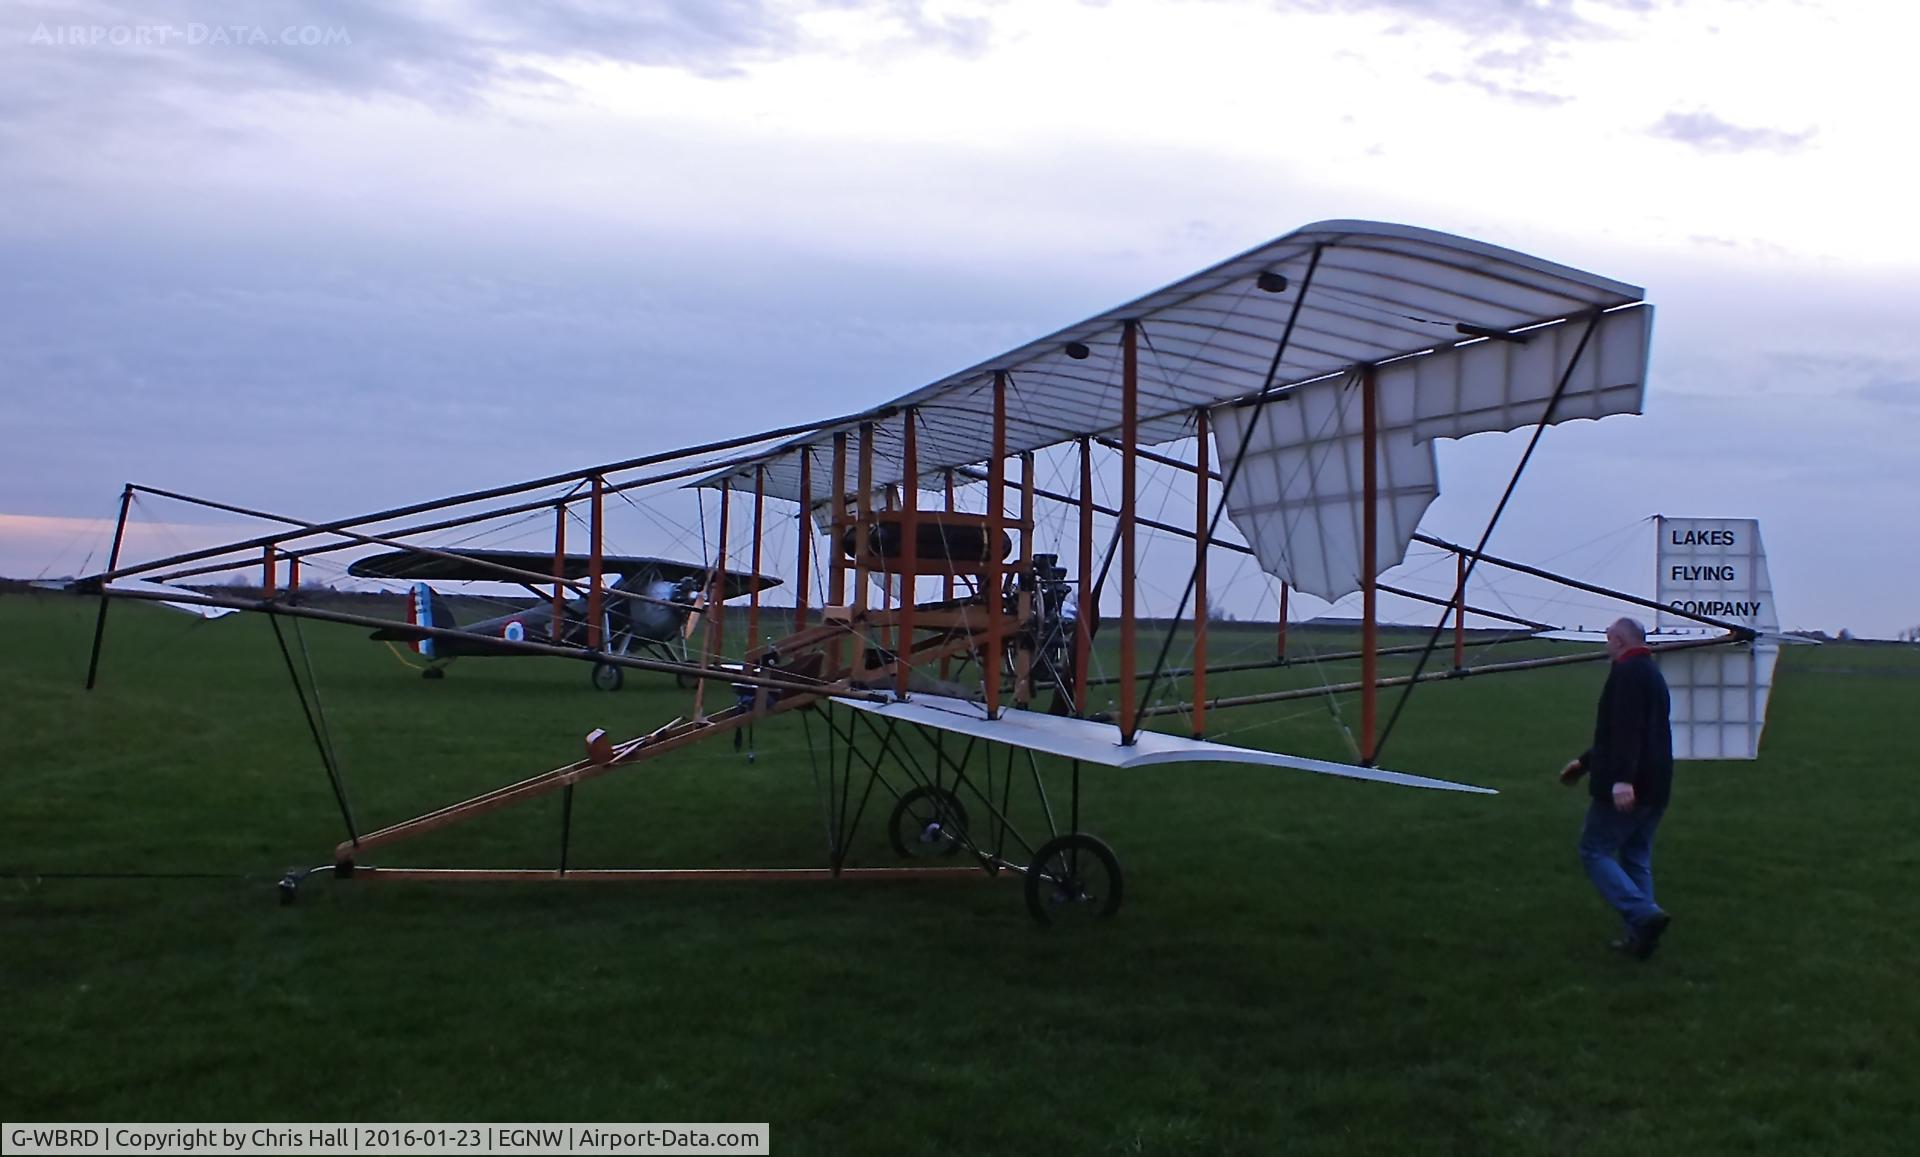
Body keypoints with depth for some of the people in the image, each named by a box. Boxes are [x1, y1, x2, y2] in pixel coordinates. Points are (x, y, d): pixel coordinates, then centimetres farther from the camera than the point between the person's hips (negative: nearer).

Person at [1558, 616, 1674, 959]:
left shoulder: (1627, 672, -12)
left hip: (1624, 788, -9)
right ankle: (1641, 934, 11)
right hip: (1654, 788, 9)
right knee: (1636, 858, 15)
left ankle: (1644, 915, -18)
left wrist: (1621, 778, -33)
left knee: (1595, 851, -3)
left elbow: (1626, 729, -25)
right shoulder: (1653, 674, 21)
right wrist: (1584, 762, 34)